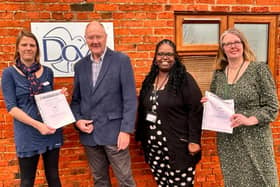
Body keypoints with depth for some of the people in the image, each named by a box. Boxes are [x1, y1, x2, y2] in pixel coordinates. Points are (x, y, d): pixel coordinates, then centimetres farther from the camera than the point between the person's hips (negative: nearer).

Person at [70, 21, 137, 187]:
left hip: (113, 131, -4)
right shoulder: (80, 66, 10)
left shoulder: (121, 60, -5)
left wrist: (126, 130, -14)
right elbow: (76, 99, 15)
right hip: (89, 132, 4)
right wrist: (77, 120, -3)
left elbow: (130, 98, -9)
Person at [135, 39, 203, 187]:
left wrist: (194, 141, -15)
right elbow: (142, 110, 16)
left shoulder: (185, 79, -6)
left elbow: (196, 111, -11)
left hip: (178, 145, -4)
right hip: (154, 145, 5)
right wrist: (141, 137, 14)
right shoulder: (149, 80, 10)